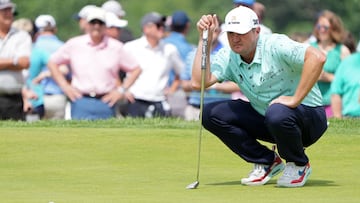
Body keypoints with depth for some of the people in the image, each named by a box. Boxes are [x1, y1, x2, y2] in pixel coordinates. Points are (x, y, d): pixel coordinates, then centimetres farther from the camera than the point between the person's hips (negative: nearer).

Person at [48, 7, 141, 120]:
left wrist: (121, 90, 3)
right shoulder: (74, 44, 6)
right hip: (81, 101, -1)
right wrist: (64, 86, 4)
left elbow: (136, 69, 12)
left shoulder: (116, 47, 7)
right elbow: (52, 62, 13)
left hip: (106, 102, 1)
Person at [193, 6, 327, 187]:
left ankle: (299, 165, -7)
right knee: (210, 113, -9)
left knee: (277, 113, -41)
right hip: (263, 118, 6)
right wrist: (205, 39, -14)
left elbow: (317, 57, -36)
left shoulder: (275, 45, -21)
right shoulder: (228, 57, -2)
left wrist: (295, 99, -34)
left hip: (307, 116, -6)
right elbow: (199, 82, -15)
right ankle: (267, 162, 4)